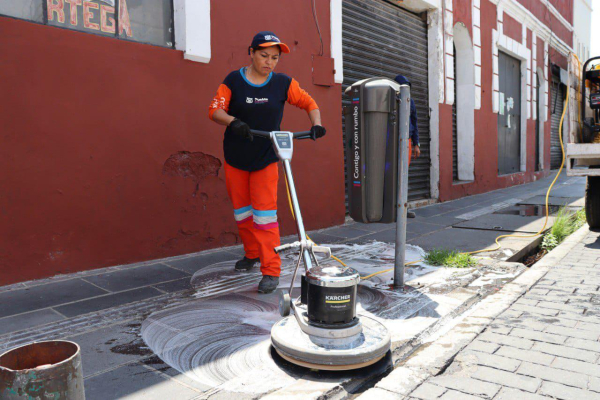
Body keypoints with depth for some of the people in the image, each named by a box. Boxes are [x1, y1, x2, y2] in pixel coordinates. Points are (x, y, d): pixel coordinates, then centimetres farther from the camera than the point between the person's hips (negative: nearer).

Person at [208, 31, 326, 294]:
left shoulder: (283, 83, -2)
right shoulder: (234, 80, -4)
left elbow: (309, 103, 6)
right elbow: (214, 110, -9)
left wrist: (316, 125, -13)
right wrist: (233, 121, -29)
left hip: (266, 158, -1)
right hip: (235, 157, 2)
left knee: (264, 211, -9)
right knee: (241, 210, 11)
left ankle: (271, 271, -3)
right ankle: (252, 253, 33)